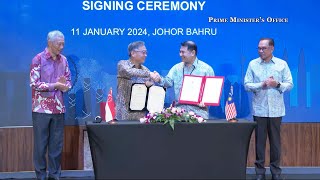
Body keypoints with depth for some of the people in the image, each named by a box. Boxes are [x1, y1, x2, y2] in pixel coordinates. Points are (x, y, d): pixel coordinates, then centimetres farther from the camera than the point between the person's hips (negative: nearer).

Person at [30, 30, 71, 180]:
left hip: (58, 108, 4)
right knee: (40, 143, 3)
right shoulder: (38, 59, -7)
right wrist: (55, 85, -15)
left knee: (57, 144, 8)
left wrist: (64, 85, -11)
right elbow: (34, 83, -12)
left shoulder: (63, 60, 8)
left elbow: (68, 80, 12)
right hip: (41, 108, -4)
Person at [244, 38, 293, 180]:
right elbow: (247, 84, 0)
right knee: (259, 140, 4)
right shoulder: (253, 64, 4)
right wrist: (261, 85, -15)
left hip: (276, 109, 0)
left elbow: (289, 84, 3)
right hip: (259, 109, 0)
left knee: (275, 140, 5)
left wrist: (277, 85, -15)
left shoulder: (282, 64, 4)